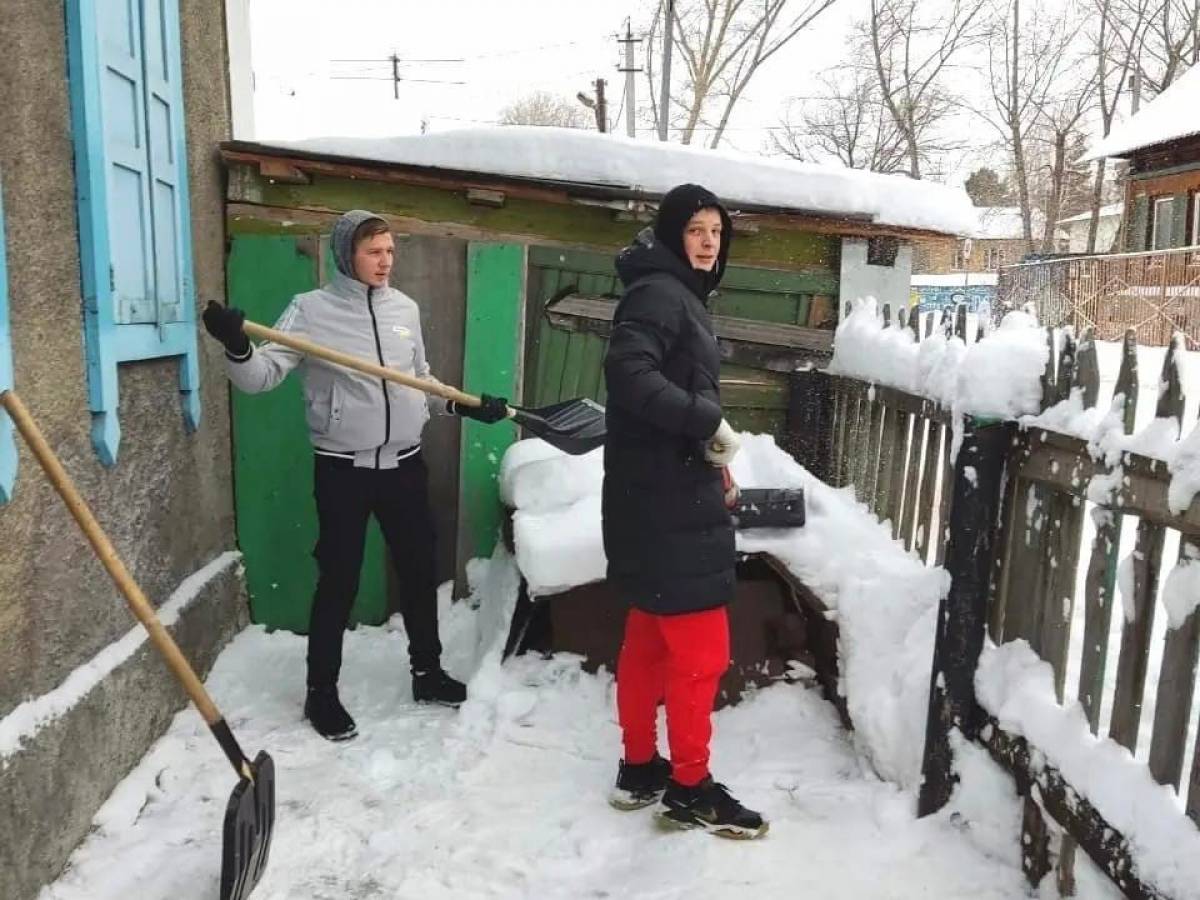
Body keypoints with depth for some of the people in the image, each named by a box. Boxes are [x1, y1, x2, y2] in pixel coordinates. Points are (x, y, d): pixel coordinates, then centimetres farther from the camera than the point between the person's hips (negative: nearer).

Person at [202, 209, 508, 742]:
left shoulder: (405, 308, 7)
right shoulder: (311, 309, -7)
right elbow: (262, 376, -14)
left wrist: (464, 405, 12)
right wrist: (236, 346, -32)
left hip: (403, 464, 5)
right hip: (343, 469, -4)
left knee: (420, 572, 13)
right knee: (337, 582, 3)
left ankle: (427, 673, 32)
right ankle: (322, 693, 20)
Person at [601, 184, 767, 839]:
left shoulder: (681, 295, 19)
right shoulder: (658, 292, -13)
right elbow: (629, 372, -28)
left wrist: (708, 452, 15)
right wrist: (706, 422, -25)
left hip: (671, 496, 10)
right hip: (664, 501, -10)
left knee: (651, 638, 16)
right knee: (700, 647, -1)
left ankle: (639, 769, 29)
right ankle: (690, 789, 13)